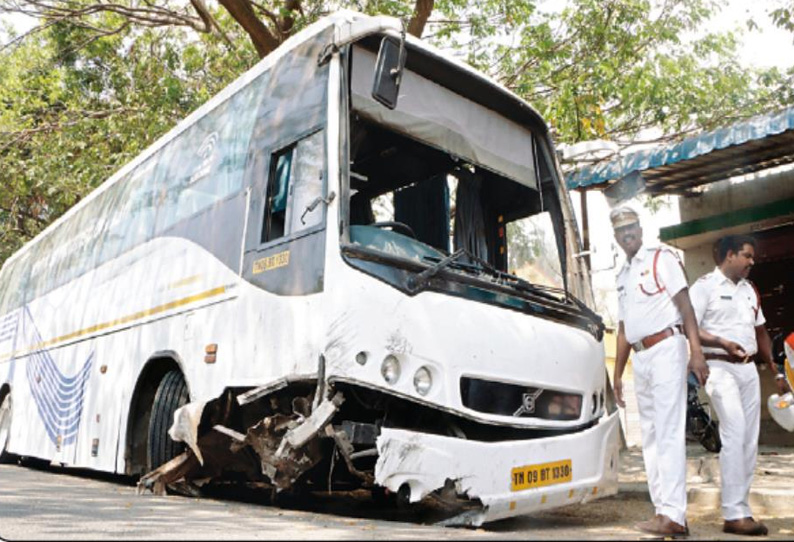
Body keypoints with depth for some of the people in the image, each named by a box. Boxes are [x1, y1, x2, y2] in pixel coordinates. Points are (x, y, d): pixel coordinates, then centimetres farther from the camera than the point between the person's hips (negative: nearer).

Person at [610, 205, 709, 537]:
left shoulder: (661, 258, 2)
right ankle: (665, 512, 12)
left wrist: (696, 351, -18)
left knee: (669, 432, -12)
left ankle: (673, 515, -12)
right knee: (649, 436, 7)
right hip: (640, 358, 8)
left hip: (665, 348, -8)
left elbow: (684, 304, -8)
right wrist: (617, 373, 19)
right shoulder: (622, 275, 20)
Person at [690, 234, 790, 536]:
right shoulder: (705, 286, -3)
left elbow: (761, 332, 23)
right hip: (721, 367, -7)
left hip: (748, 368, 7)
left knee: (750, 440, 6)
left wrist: (776, 372, 19)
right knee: (735, 434, -16)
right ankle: (735, 514, -12)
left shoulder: (750, 290, 19)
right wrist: (723, 343, -25)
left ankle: (740, 509, 13)